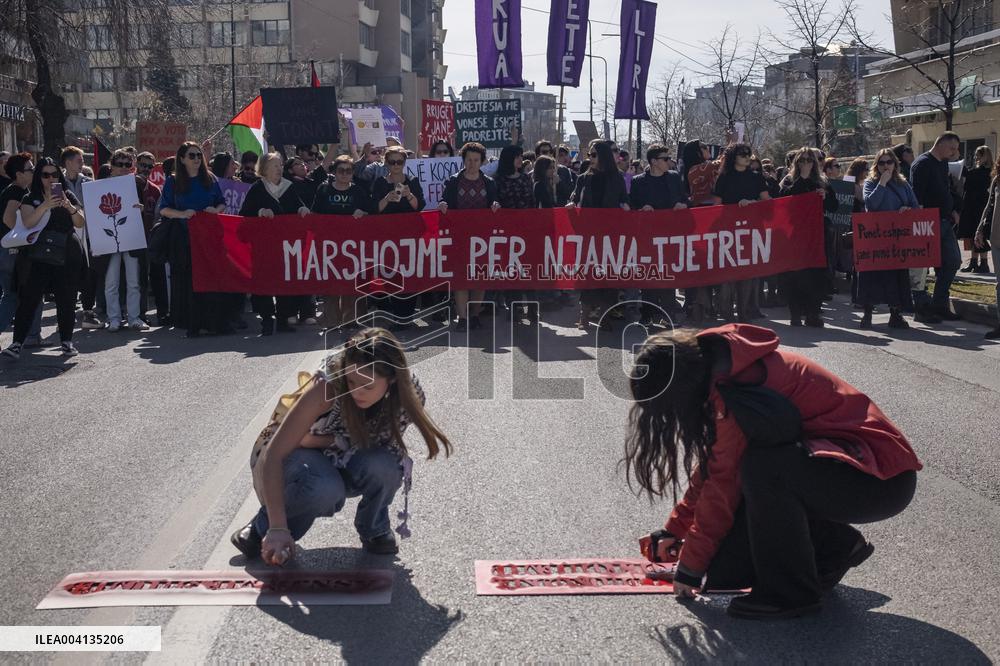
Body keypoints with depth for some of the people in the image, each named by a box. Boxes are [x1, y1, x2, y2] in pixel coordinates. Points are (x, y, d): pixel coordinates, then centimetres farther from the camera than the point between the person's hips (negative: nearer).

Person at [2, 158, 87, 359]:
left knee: (66, 300, 3)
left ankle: (66, 341, 15)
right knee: (28, 299, -6)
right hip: (38, 257, -1)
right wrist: (45, 205, -23)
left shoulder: (68, 196, 11)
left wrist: (70, 207, -17)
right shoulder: (30, 198, 7)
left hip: (66, 257, 1)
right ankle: (17, 343, -7)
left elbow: (80, 223, 2)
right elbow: (28, 222, -10)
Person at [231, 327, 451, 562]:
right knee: (325, 489, -38)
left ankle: (374, 530, 0)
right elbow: (273, 455, -37)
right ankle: (262, 528, -8)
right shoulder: (327, 386, -34)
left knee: (384, 465, -31)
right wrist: (278, 529, -44)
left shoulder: (409, 395, -23)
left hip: (341, 464, 4)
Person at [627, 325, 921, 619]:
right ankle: (835, 548, 17)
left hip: (881, 479, -9)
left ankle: (790, 592, -15)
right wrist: (676, 529, 17)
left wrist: (691, 566, -9)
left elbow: (724, 481, -20)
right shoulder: (722, 370, 4)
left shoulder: (738, 383, -25)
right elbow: (713, 465, 14)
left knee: (763, 468, -36)